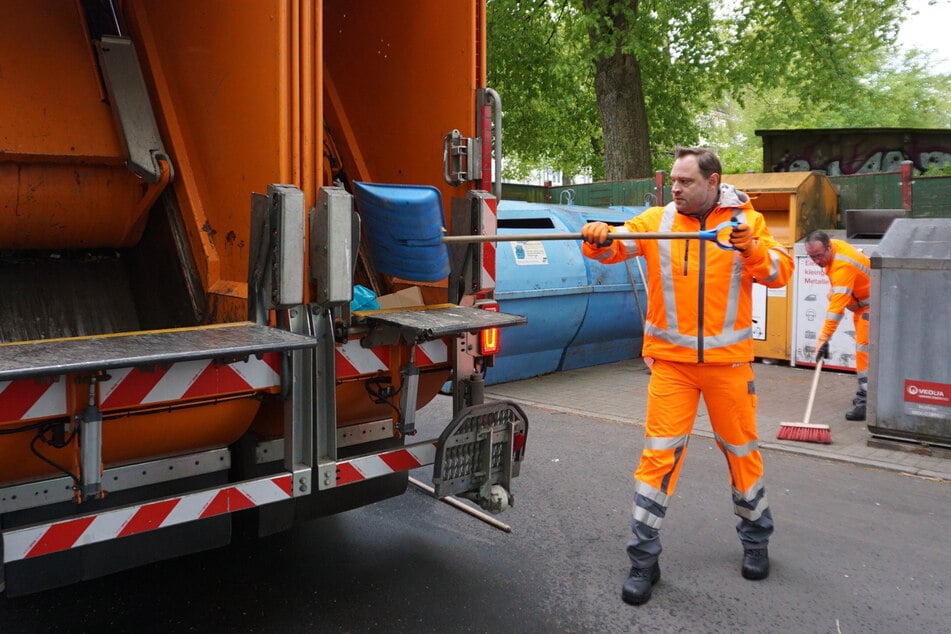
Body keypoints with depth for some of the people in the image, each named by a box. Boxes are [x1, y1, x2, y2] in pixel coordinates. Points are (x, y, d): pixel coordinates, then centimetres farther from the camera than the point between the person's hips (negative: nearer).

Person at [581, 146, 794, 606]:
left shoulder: (747, 221, 1)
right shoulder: (657, 220, 1)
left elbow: (781, 273, -2)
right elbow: (617, 244, -11)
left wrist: (753, 249, -20)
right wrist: (598, 240, -33)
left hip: (727, 359, 1)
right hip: (670, 359, 0)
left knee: (741, 449, 14)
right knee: (659, 454, -2)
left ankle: (755, 539, 37)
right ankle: (644, 560, 8)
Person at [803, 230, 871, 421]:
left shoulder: (842, 266, -35)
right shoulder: (833, 247, -7)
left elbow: (837, 305, -40)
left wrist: (824, 339, -42)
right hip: (861, 301, 11)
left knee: (865, 348, -17)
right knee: (862, 346, 17)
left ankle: (866, 402, -18)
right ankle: (866, 394, 29)